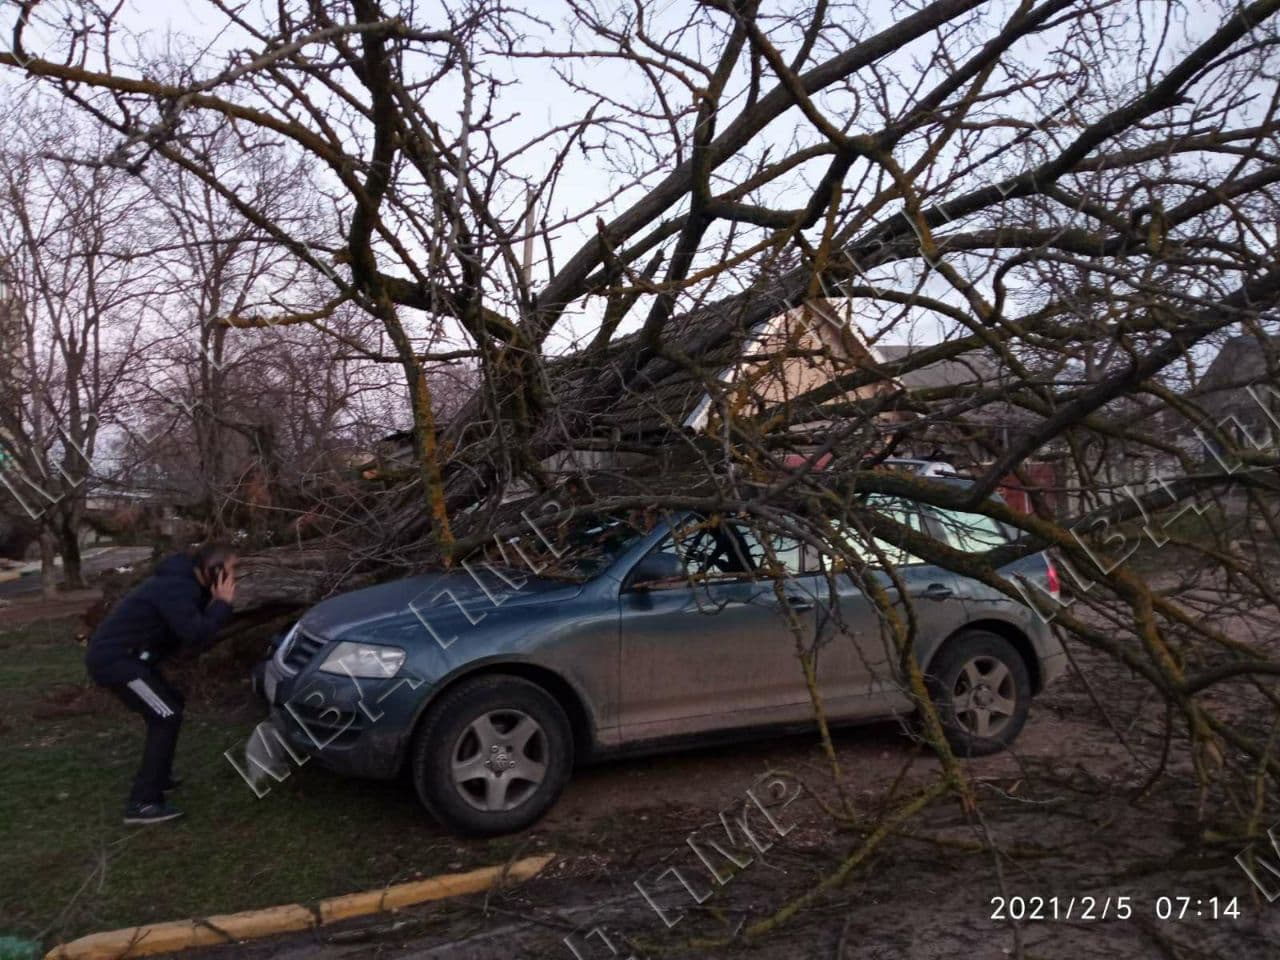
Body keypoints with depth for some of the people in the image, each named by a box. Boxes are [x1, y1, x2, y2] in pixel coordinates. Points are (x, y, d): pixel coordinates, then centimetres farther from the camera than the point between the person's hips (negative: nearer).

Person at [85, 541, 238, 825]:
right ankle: (143, 803, -9)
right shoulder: (177, 588, -22)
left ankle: (158, 775, 31)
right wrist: (222, 604, -18)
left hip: (118, 653, 10)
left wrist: (215, 604, -2)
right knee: (166, 717, -11)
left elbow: (194, 632, 13)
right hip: (115, 658, -10)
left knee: (170, 703, 21)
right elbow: (196, 638, -30)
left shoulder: (183, 582, 9)